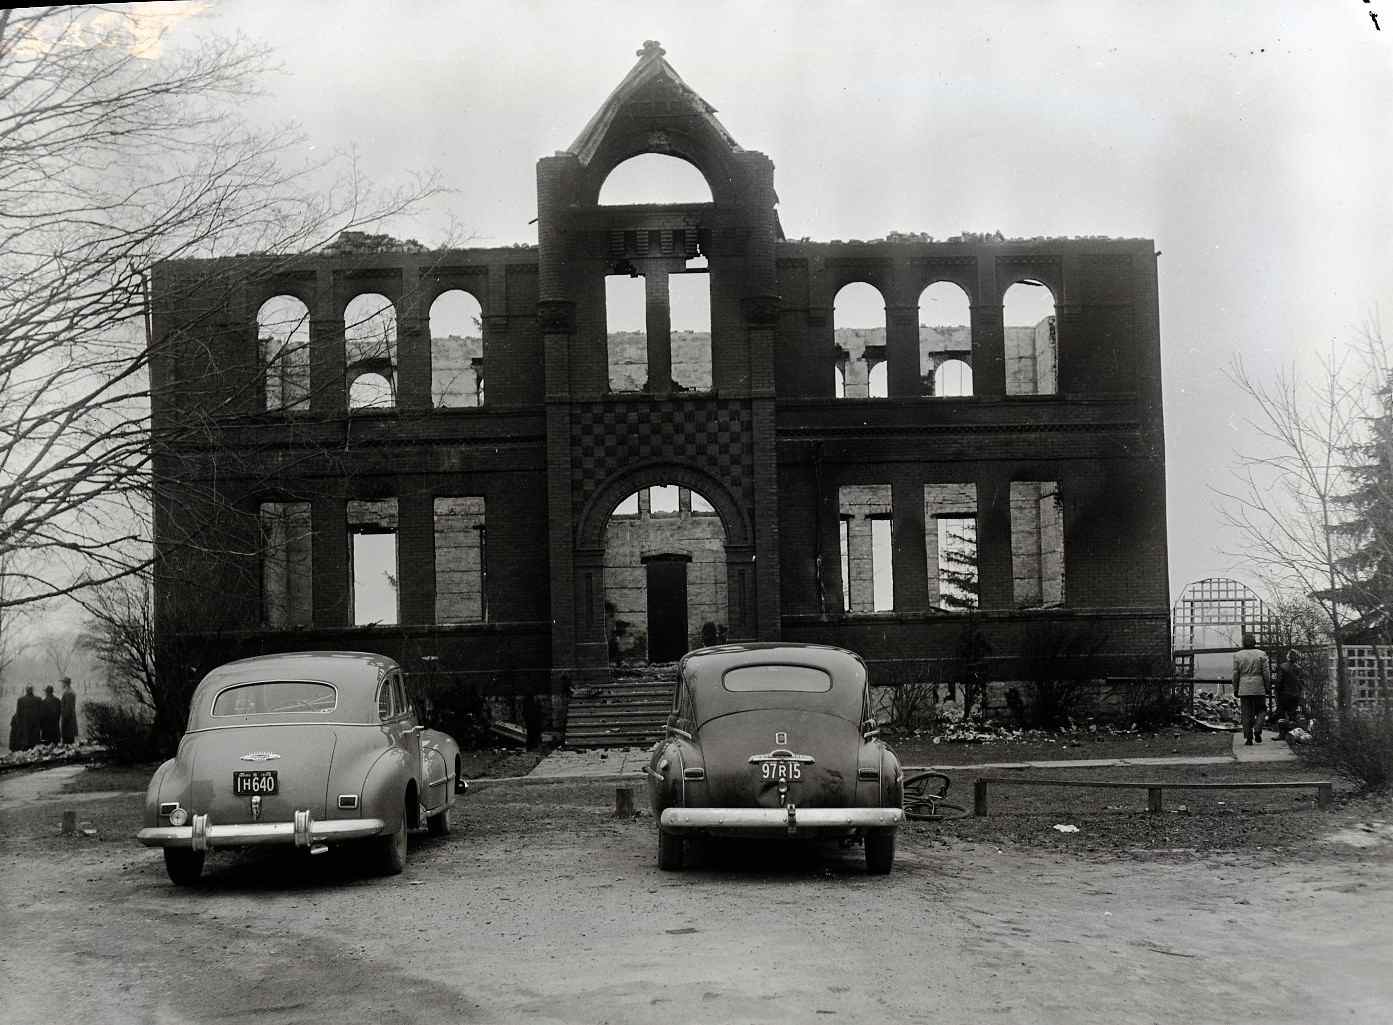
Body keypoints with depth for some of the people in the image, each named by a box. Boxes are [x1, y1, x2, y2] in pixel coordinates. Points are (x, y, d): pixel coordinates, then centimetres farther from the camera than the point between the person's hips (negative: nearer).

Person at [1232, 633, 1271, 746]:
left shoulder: (1237, 655, 0)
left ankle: (1248, 738, 1)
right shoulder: (1261, 654, -2)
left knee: (1247, 714, 4)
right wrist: (1268, 687, 7)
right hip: (1259, 689, -1)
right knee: (1261, 710, 14)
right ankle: (1257, 730, -8)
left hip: (1244, 689, 1)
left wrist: (1235, 689, 8)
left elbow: (1235, 674, 1)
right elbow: (1266, 673, -2)